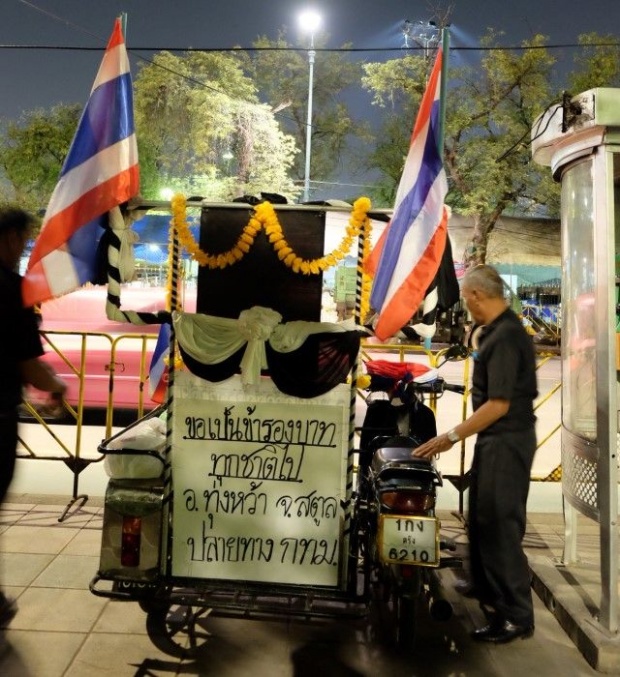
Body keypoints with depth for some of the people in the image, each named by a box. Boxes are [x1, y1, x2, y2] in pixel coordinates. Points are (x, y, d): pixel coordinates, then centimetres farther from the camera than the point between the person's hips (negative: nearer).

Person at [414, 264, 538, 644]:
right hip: (497, 438, 11)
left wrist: (453, 436, -23)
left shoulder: (504, 337, -20)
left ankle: (516, 615, 7)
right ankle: (488, 590, 36)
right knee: (483, 519, 20)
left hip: (506, 440, -11)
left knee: (499, 524, -4)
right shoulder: (501, 330, 12)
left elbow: (499, 404, -25)